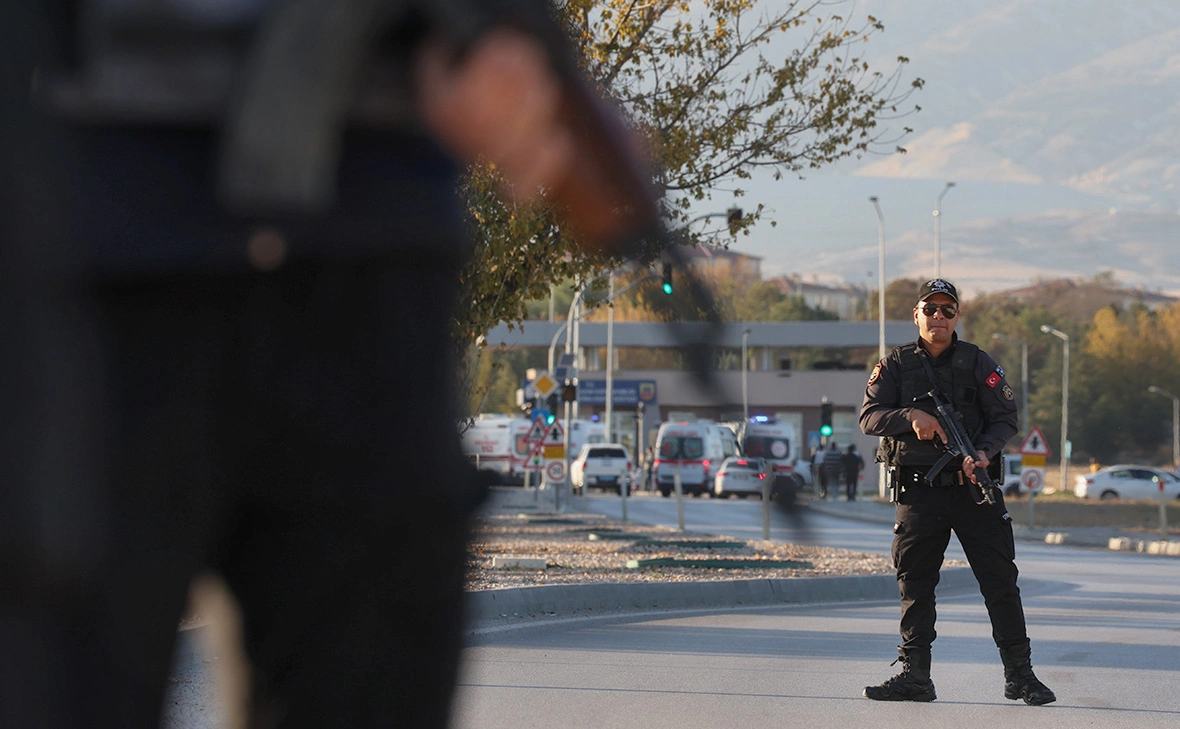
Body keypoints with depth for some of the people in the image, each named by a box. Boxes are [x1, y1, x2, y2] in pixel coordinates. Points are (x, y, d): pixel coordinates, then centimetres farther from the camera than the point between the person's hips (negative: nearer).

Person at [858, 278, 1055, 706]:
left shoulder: (978, 364, 5)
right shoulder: (896, 365, 7)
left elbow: (1005, 418, 2)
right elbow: (869, 417, -1)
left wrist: (984, 451, -17)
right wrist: (911, 417, -19)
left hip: (974, 486, -1)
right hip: (918, 490, 1)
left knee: (1000, 579, -3)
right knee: (915, 584, 4)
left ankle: (1019, 674, 0)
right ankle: (914, 675, 10)